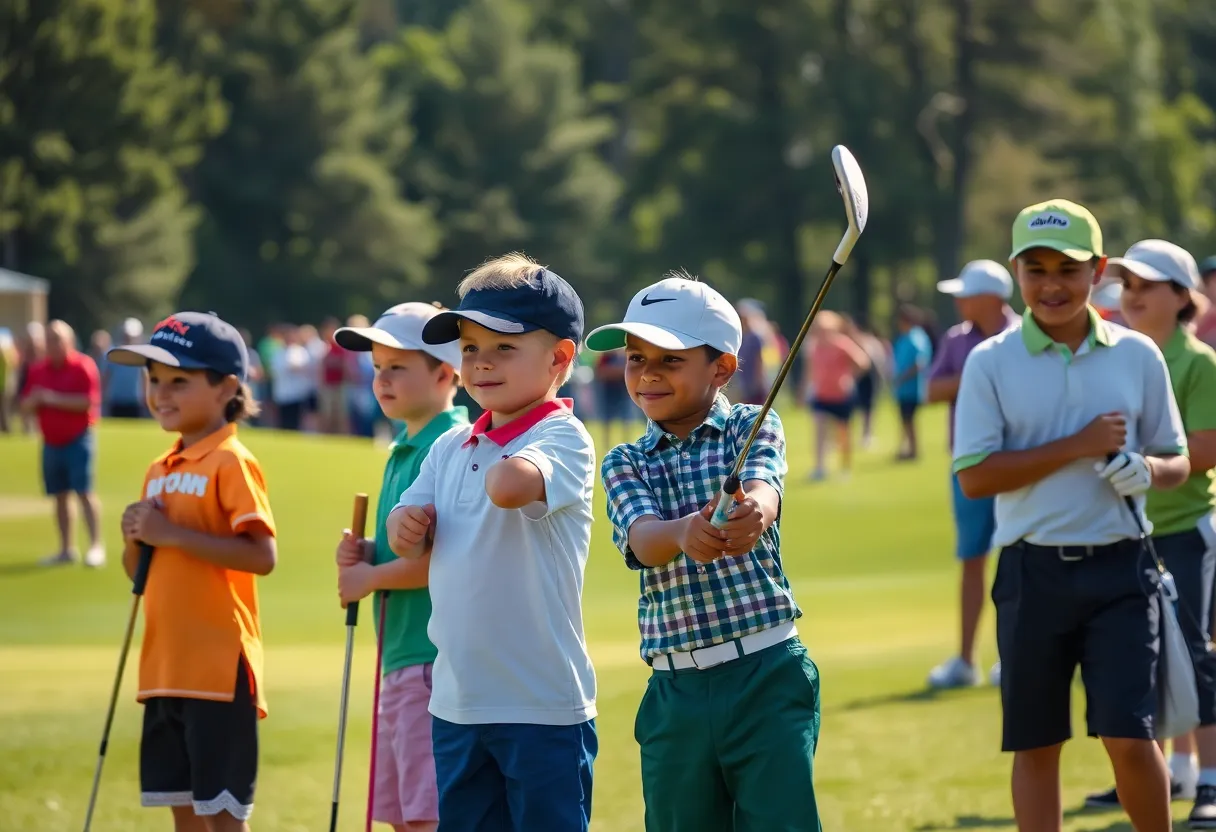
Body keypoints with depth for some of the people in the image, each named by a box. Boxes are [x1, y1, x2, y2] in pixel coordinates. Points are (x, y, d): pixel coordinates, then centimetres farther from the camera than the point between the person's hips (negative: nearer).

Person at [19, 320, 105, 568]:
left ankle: (96, 546, -13)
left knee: (85, 492, -11)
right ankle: (67, 550, 15)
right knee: (60, 496, 8)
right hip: (51, 443, 6)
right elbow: (25, 407, 12)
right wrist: (34, 400, -11)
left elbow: (88, 401, -16)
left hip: (78, 440, -6)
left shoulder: (83, 366, -7)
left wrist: (54, 398, -19)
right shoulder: (37, 371, 11)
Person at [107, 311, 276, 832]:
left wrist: (172, 534, -21)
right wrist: (135, 539, -1)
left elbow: (262, 556, -21)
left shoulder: (231, 463, -11)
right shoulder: (160, 471, 15)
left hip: (219, 667, -8)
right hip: (165, 667, 8)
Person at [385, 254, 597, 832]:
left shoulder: (564, 439, -12)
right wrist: (408, 524, -9)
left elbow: (510, 484, -32)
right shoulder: (451, 448, 11)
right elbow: (407, 542, 13)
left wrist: (503, 466, -10)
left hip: (543, 704, -8)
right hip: (457, 700, 8)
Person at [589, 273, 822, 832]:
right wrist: (686, 533, -38)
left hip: (766, 679, -3)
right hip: (675, 690, 3)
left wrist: (753, 514, -46)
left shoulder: (753, 428, 2)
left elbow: (763, 490, -20)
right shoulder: (625, 464, 7)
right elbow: (642, 539, -13)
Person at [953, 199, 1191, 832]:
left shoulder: (1138, 356, 5)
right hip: (1033, 570, 0)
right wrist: (1080, 447, -13)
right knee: (1035, 746, 7)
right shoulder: (991, 363, 0)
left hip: (1118, 568, 0)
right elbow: (974, 476, -7)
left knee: (1128, 737, -9)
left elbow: (1177, 463, 13)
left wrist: (1148, 469, -12)